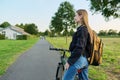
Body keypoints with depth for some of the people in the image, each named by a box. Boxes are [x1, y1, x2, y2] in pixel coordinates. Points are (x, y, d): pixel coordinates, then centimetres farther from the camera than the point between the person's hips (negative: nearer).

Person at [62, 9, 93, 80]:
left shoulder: (82, 29, -14)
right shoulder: (87, 29, 15)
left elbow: (79, 48, -22)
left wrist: (69, 61, -19)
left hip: (79, 59, -10)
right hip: (85, 59, 10)